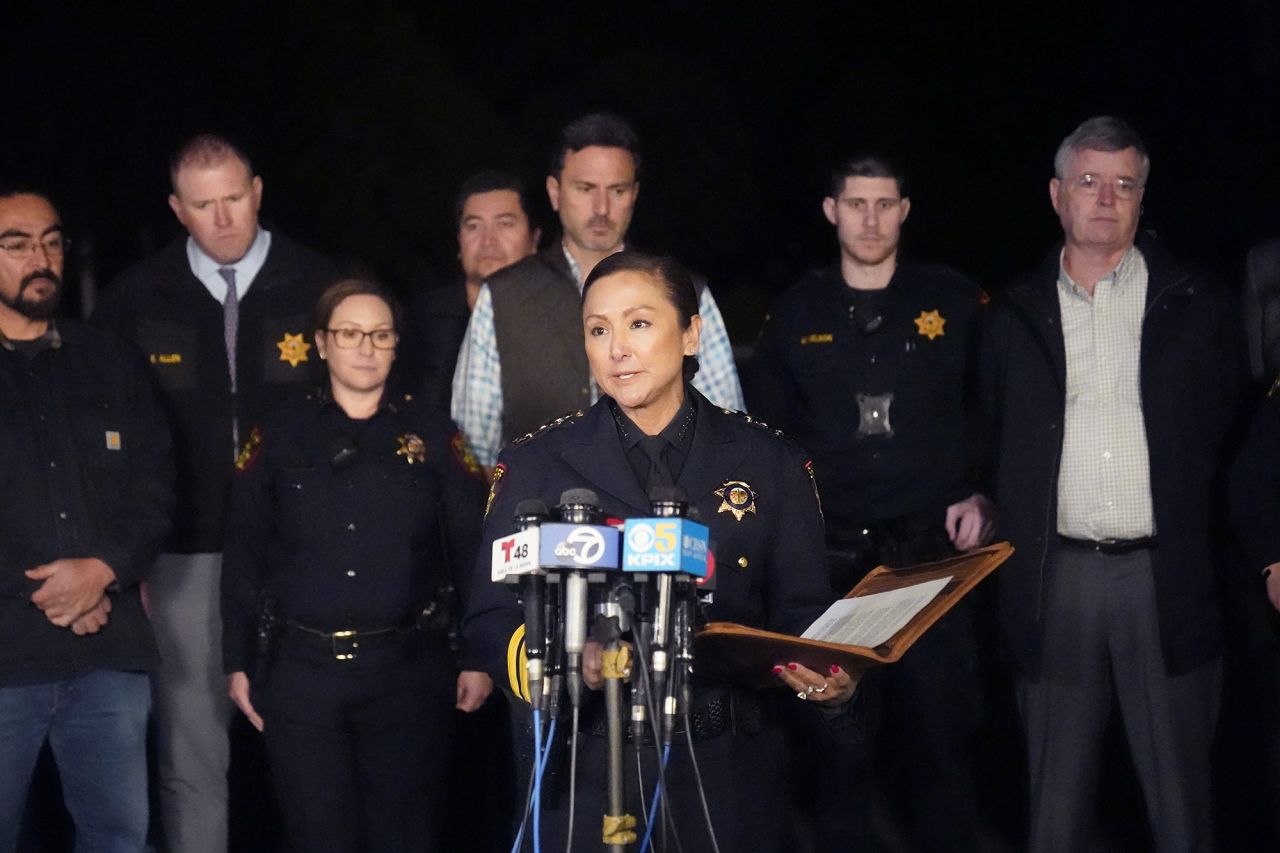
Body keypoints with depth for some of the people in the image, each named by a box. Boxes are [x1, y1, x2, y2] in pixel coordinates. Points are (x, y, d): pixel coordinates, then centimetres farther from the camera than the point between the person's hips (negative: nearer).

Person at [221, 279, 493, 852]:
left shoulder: (430, 433, 5)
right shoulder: (280, 433, 5)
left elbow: (471, 548, 3)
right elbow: (243, 554, 5)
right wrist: (239, 662, 0)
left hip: (408, 671, 0)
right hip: (299, 670, 0)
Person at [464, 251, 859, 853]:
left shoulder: (770, 462, 4)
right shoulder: (535, 465, 2)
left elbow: (803, 616, 4)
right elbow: (489, 619, -1)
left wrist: (833, 683, -17)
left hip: (729, 774, 1)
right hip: (589, 775, -1)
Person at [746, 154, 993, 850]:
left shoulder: (955, 302, 4)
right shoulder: (794, 315, 7)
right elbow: (766, 436, 11)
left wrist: (981, 497, -3)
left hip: (932, 552, -1)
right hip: (827, 557, 1)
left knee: (941, 727, 0)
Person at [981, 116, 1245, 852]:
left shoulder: (1200, 307, 4)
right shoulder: (1017, 314, 8)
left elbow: (1235, 438, 7)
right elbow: (997, 447, 12)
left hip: (1168, 577, -1)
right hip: (1056, 578, 1)